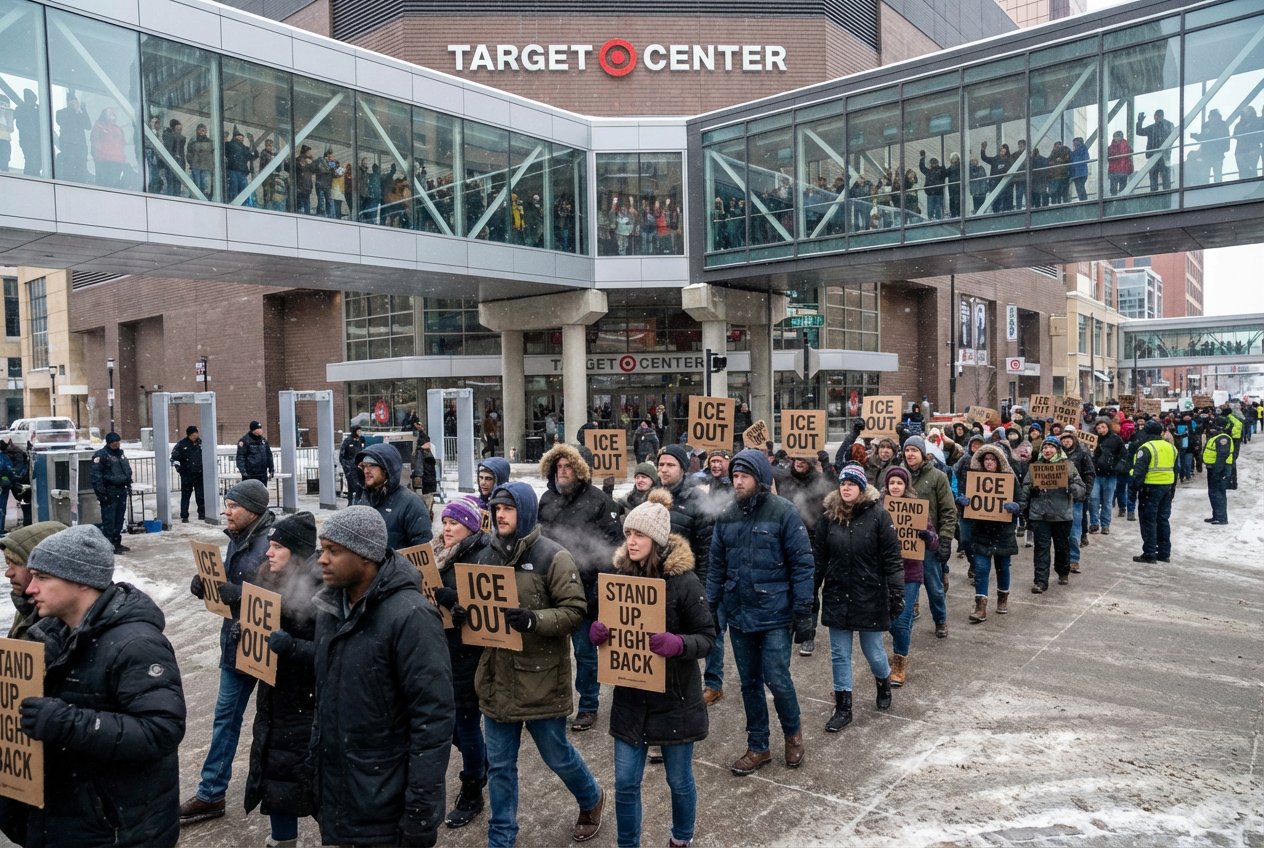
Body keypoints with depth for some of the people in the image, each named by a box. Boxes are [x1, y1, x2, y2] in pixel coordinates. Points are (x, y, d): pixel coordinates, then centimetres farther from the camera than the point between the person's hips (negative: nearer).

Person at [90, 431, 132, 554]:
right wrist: (100, 491, -20)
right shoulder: (101, 455, -10)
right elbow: (96, 475, -15)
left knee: (119, 519, 13)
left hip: (121, 491, 8)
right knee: (109, 520, -6)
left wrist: (128, 484, 19)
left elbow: (127, 469, 26)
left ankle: (117, 542, 22)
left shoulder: (120, 453, 16)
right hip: (109, 492, -8)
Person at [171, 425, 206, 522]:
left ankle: (202, 514, 18)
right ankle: (184, 516, 5)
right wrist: (178, 467, -11)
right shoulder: (181, 444, -6)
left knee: (201, 495, 7)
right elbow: (174, 457, -3)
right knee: (185, 495, 0)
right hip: (186, 475, -3)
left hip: (199, 474, 3)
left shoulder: (200, 443, 5)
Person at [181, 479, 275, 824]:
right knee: (225, 714, 15)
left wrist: (236, 594, -31)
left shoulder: (271, 543, -22)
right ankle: (211, 794, 26)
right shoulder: (238, 539, 6)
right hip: (237, 640, 8)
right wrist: (205, 585, -4)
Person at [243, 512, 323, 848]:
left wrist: (291, 647, -34)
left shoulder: (320, 590, -19)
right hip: (274, 698, 8)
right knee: (273, 773, 16)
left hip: (309, 704, -7)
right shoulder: (271, 581, 5)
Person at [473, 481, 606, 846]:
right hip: (497, 677, 5)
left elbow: (575, 610, -16)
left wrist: (534, 620, -30)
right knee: (499, 765, 14)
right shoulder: (487, 556, 5)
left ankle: (591, 800, 43)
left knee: (556, 755, 14)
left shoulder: (552, 557, -12)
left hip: (540, 678, -5)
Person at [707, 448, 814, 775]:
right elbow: (717, 568, 10)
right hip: (738, 615, 5)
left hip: (774, 616, -5)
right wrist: (710, 610, 7)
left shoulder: (784, 513, -10)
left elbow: (802, 565, -9)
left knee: (777, 680, -2)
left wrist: (803, 613, -12)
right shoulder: (726, 516, 5)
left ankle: (793, 733, 27)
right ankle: (758, 748, 29)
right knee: (749, 683, 13)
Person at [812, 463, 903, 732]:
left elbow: (891, 558, -8)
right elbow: (818, 558, 4)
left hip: (870, 597, -3)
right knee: (839, 655, 9)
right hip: (836, 597, 3)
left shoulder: (878, 516, -9)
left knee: (873, 651, 12)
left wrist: (897, 593, -11)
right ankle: (843, 708, 22)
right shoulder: (828, 517, -1)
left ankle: (884, 683, 44)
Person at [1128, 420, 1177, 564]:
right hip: (1167, 488, 7)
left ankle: (1149, 554, -2)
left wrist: (1134, 488, -10)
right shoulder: (1170, 447, 10)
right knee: (1163, 520, 14)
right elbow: (1175, 470, 18)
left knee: (1149, 521, -2)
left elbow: (1139, 472, -17)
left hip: (1151, 488, -7)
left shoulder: (1146, 448, -14)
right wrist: (1172, 489, 24)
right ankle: (1164, 553, 18)